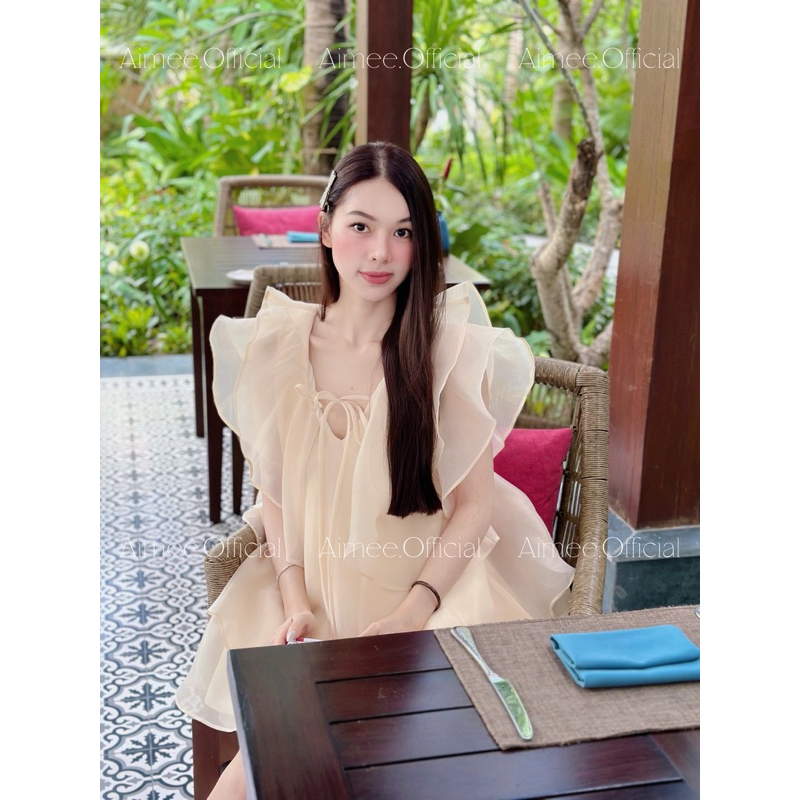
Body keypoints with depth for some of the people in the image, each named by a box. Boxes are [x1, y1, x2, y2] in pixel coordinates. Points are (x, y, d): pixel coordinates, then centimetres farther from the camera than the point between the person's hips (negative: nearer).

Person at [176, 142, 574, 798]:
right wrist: (295, 600, -8)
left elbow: (476, 506, -6)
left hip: (426, 587, -1)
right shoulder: (275, 347, 1)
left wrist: (412, 610, -18)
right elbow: (274, 492, 6)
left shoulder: (451, 349, -7)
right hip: (309, 588, 2)